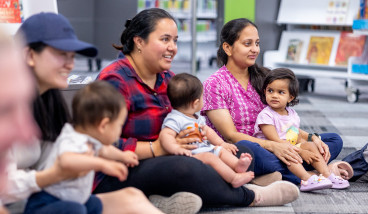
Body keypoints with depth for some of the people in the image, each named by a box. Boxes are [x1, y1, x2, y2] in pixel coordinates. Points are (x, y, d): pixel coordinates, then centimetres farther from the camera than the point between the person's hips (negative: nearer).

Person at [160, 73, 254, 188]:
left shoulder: (197, 118, 18)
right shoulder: (174, 119, -16)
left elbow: (207, 131, 27)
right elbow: (165, 135, -29)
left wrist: (222, 143, 18)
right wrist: (176, 148, -46)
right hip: (191, 155, -11)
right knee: (209, 157, -29)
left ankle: (237, 164, -13)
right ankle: (234, 179, -33)